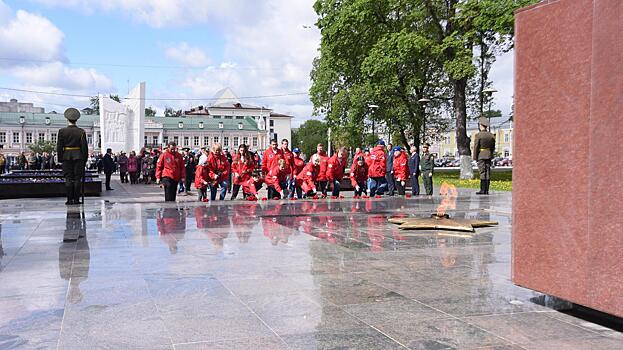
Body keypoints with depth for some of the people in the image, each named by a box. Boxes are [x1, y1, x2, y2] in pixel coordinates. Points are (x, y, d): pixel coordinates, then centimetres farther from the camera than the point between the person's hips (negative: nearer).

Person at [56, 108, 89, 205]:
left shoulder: (62, 131, -2)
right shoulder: (81, 132, -3)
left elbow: (59, 146, 0)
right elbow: (84, 146, -2)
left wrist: (60, 158, 8)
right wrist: (85, 159, 6)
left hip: (66, 157, 0)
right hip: (78, 157, 0)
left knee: (68, 179, 3)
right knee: (77, 178, 2)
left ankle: (70, 199, 1)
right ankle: (76, 199, 2)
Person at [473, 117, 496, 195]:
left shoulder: (478, 135, -11)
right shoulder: (491, 135, 6)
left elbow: (476, 147, -11)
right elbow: (493, 147, 11)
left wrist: (475, 157, -4)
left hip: (481, 156, -5)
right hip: (489, 156, 5)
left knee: (482, 173, -6)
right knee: (488, 173, 6)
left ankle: (483, 190, -7)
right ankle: (486, 190, 7)